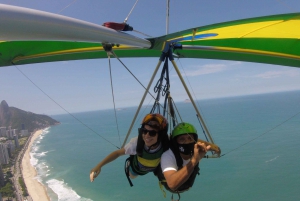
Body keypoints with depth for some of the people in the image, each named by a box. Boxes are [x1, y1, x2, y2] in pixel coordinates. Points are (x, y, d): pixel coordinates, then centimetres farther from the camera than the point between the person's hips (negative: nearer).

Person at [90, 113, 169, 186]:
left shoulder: (166, 145, -44)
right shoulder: (137, 142, -45)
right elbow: (118, 152, -33)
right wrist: (99, 165, -42)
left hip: (156, 167, 1)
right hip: (136, 166, 0)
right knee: (132, 176, 32)